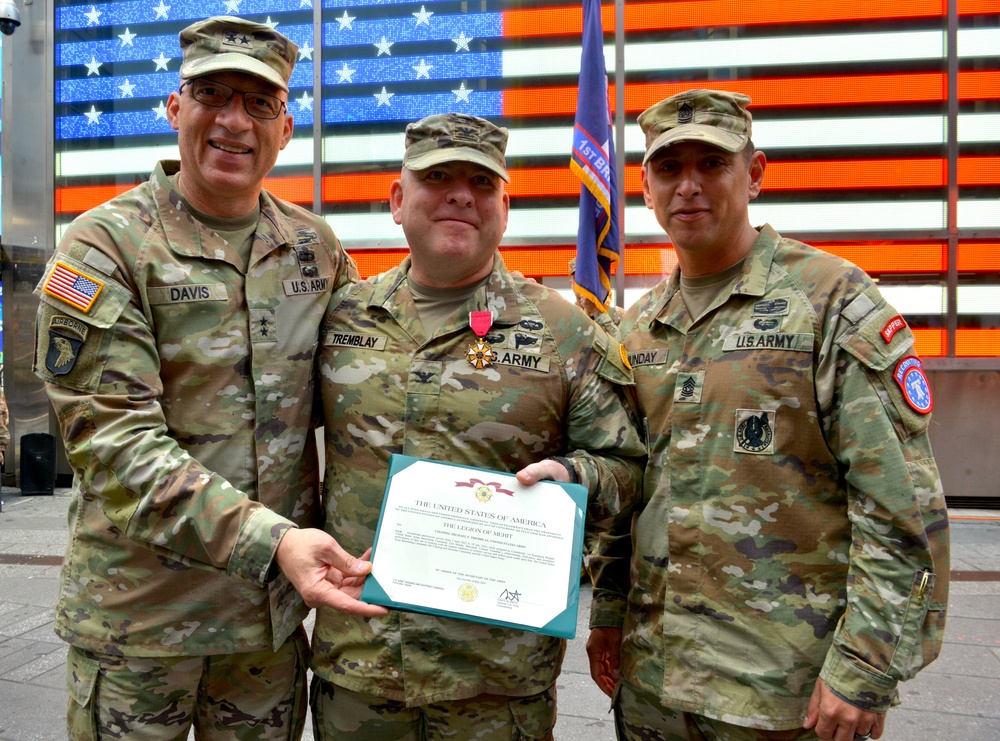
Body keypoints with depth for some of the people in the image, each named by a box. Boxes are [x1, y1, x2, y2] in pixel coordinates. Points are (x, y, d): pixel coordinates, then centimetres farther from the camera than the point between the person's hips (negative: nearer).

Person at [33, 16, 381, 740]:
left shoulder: (315, 243, 3)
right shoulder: (107, 243, -10)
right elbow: (111, 440, -19)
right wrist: (267, 539, -30)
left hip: (277, 606, 4)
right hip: (141, 609, -4)